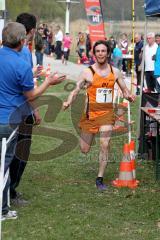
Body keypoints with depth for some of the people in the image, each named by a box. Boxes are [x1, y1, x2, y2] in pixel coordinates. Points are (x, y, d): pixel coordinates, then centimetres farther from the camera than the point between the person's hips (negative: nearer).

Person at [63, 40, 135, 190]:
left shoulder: (115, 72, 3)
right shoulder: (88, 72, -6)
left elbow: (125, 90, 12)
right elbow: (76, 90, -6)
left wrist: (128, 96, -11)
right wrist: (68, 102, -26)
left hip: (107, 112, 1)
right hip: (91, 112, -1)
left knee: (104, 146, -11)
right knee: (84, 150, 7)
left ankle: (100, 179, 1)